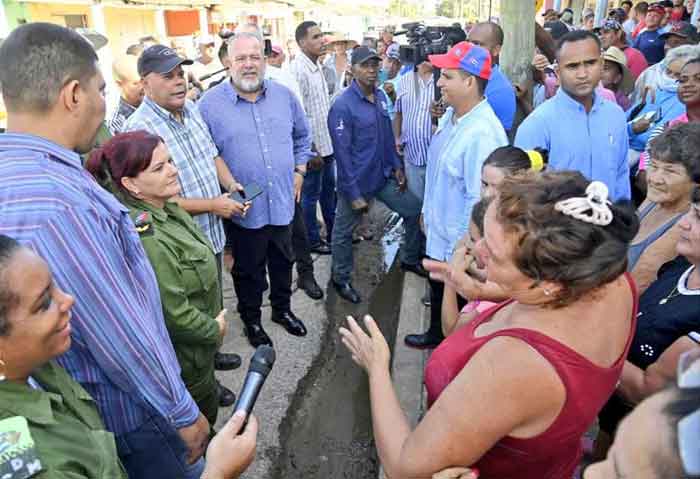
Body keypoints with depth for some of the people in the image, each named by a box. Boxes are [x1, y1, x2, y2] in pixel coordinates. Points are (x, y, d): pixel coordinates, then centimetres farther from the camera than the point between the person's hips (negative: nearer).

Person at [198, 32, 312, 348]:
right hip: (244, 209, -4)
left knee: (283, 262, 21)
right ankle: (251, 320, 36)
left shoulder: (284, 95, 2)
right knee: (248, 270, 14)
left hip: (283, 202, 4)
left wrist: (299, 171, 8)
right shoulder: (210, 104, -11)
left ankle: (282, 309, 44)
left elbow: (302, 136, 16)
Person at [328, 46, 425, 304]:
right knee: (344, 232, 10)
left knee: (414, 210, 13)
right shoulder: (342, 106, -19)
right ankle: (341, 278, 32)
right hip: (356, 183, -7)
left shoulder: (380, 96, 4)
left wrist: (396, 166, 11)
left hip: (383, 177, 7)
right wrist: (354, 194, -20)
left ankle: (410, 259, 35)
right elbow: (342, 154, -20)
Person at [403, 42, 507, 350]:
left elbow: (480, 199, -28)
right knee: (437, 290, 29)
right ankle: (436, 336, 53)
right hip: (437, 232, 9)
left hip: (459, 245, -9)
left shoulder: (482, 133, -29)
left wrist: (460, 249, -22)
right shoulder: (449, 116, 1)